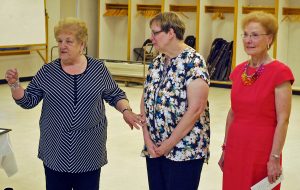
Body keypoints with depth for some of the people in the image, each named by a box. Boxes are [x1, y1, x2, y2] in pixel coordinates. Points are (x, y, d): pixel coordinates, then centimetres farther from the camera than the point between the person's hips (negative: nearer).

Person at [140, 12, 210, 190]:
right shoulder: (156, 62, 10)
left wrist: (169, 144, -14)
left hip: (184, 151, -6)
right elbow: (145, 100, 10)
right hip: (154, 149, 6)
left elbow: (195, 109, -18)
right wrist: (147, 138, -2)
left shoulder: (193, 62, -12)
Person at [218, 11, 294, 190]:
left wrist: (274, 158, -15)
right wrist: (225, 148, 13)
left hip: (262, 151, -5)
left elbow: (283, 120, -13)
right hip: (235, 149, 5)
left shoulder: (280, 72, -12)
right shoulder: (239, 70, 6)